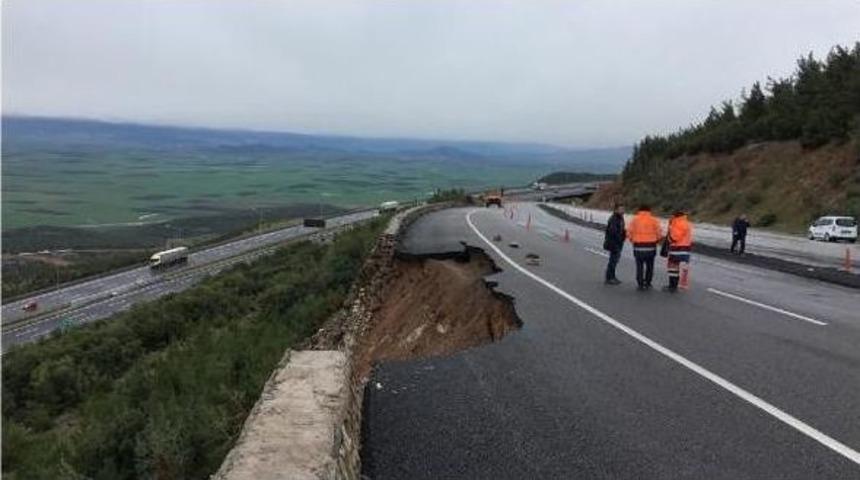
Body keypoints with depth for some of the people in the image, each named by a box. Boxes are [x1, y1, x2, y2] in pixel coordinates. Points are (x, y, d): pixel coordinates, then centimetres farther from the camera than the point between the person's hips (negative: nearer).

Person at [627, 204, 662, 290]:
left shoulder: (635, 219, 0)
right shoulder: (654, 220, 0)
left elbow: (629, 233, -4)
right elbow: (659, 233, -3)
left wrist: (633, 241, 13)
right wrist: (654, 241, 14)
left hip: (638, 247, 0)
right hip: (651, 247, 0)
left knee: (639, 266, 5)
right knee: (649, 266, 12)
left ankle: (640, 284, 5)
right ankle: (647, 283, 15)